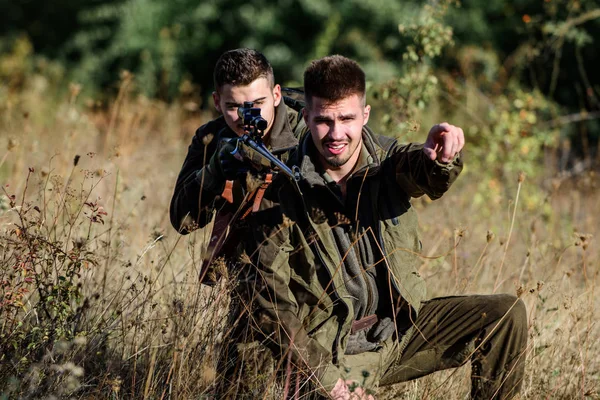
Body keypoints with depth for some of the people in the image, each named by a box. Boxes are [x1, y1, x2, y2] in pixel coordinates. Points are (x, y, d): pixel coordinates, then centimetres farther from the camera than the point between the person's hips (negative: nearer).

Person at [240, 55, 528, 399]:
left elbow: (426, 174, -27)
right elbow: (271, 297, -10)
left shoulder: (387, 160, -2)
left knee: (508, 315, -7)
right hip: (329, 347, -4)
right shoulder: (282, 190, -11)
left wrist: (442, 156, -53)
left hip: (400, 327, 4)